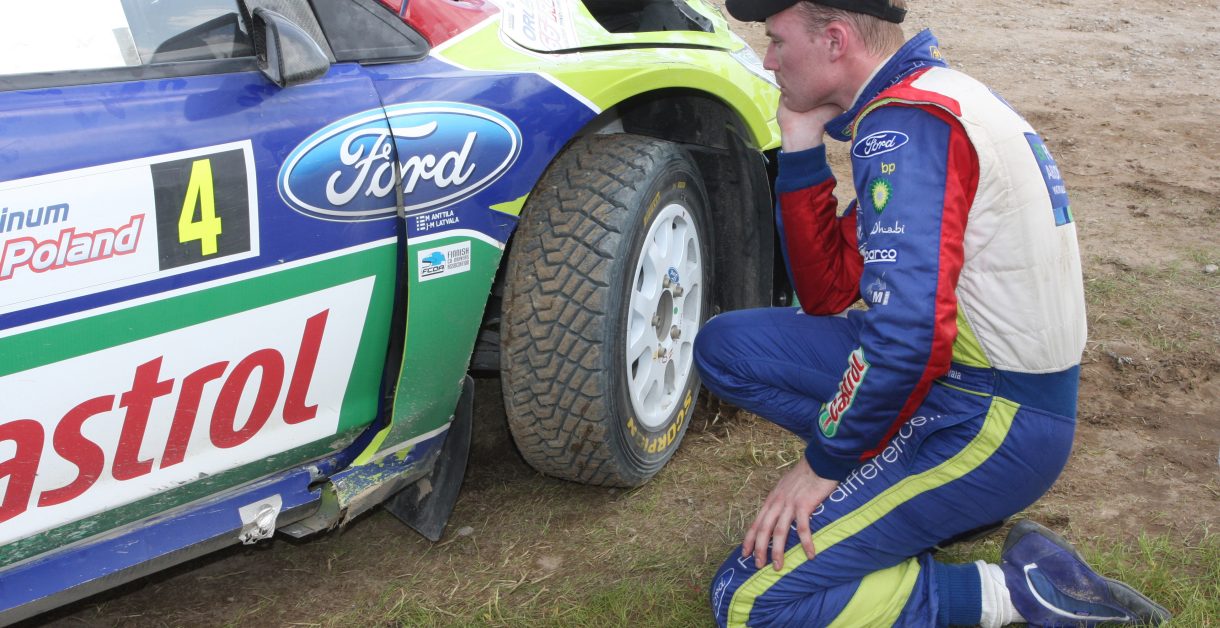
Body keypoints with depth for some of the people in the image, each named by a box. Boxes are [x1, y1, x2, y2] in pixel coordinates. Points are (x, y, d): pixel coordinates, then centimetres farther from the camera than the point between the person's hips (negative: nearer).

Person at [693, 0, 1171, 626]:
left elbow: (909, 336, -29)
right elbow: (827, 295, 11)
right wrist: (802, 150, 2)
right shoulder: (926, 96, 12)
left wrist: (823, 463, -15)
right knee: (725, 345, 6)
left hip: (995, 422, -10)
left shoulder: (902, 126, -19)